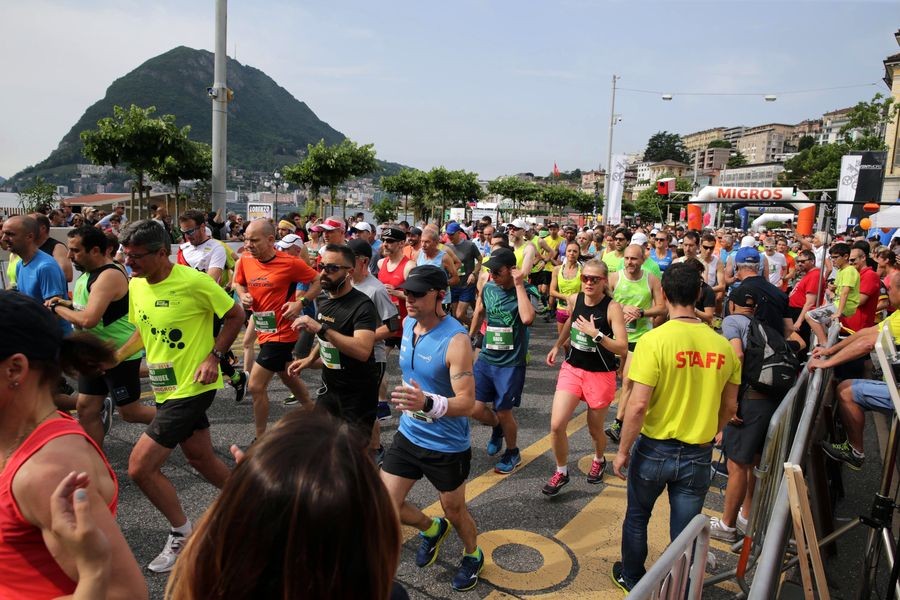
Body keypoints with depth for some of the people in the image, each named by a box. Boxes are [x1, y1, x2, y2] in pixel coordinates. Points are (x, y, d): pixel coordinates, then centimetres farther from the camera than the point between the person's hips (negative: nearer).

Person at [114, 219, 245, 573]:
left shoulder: (194, 282, -20)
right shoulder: (136, 285, 2)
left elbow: (236, 315, -10)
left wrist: (214, 357, -17)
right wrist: (116, 357, 3)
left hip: (192, 387, -8)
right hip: (166, 386, 8)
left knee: (139, 467, -7)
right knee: (200, 457, 18)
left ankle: (182, 533, 14)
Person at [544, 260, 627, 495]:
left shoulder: (612, 307, -18)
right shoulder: (574, 299, -4)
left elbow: (623, 348, -23)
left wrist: (596, 334, -31)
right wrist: (557, 345, 21)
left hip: (601, 375, -3)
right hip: (572, 369, 3)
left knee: (595, 429, 14)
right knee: (556, 425, -8)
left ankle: (599, 460, 48)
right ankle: (561, 472, 16)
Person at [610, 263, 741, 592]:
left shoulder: (654, 340, -20)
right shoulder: (723, 345, -6)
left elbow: (638, 405, -21)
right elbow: (730, 407, 4)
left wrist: (623, 451, -8)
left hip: (655, 449, -2)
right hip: (699, 454, 3)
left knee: (637, 516, 21)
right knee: (684, 529, 16)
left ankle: (631, 578, 41)